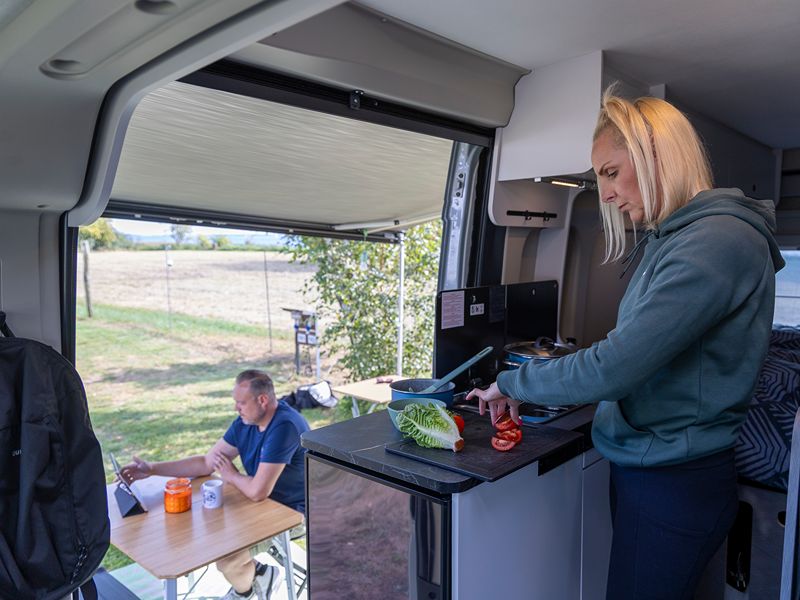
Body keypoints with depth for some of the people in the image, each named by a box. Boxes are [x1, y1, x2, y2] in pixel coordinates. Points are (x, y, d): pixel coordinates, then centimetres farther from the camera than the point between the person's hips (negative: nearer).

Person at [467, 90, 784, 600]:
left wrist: (513, 383, -14)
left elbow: (612, 368, -27)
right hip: (643, 466, 8)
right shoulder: (672, 239, 10)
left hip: (675, 484, -8)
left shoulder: (718, 241, -21)